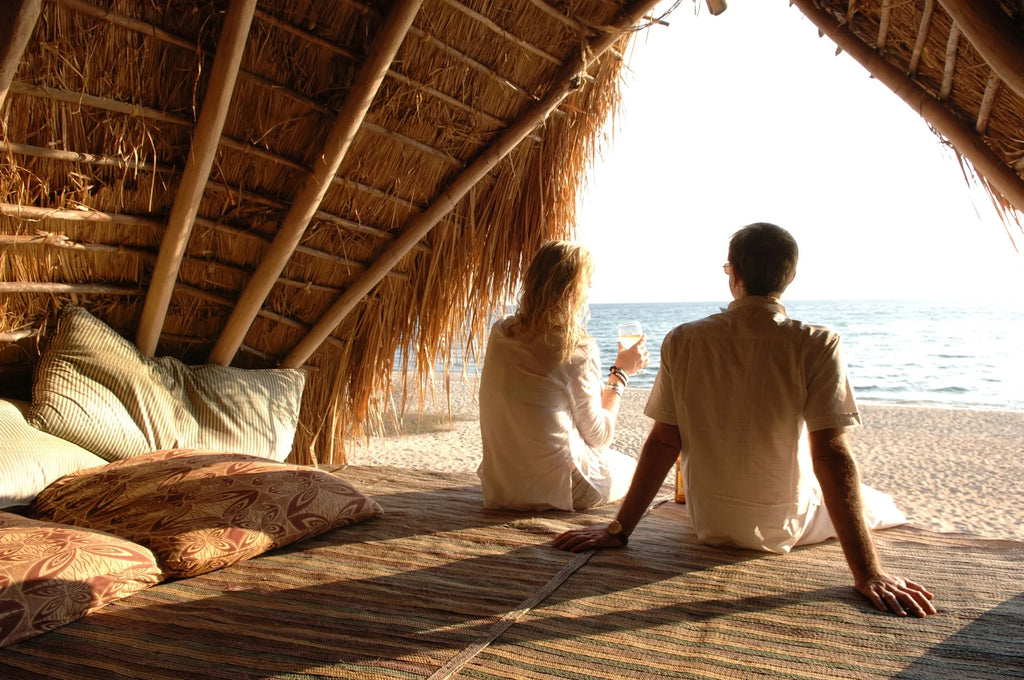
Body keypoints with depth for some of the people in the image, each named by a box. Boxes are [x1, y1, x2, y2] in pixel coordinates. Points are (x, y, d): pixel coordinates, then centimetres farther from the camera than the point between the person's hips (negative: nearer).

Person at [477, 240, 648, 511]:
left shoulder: (500, 333, -2)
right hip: (557, 487, -5)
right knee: (632, 466, 24)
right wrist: (620, 372, 3)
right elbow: (598, 436, -7)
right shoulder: (578, 349, -19)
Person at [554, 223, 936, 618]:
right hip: (784, 529, -3)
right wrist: (868, 575, -21)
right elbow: (832, 457, -24)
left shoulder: (682, 342, -13)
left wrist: (618, 530, -3)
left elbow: (663, 443, -11)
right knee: (878, 505, 28)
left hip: (708, 526, 3)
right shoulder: (816, 345, -21)